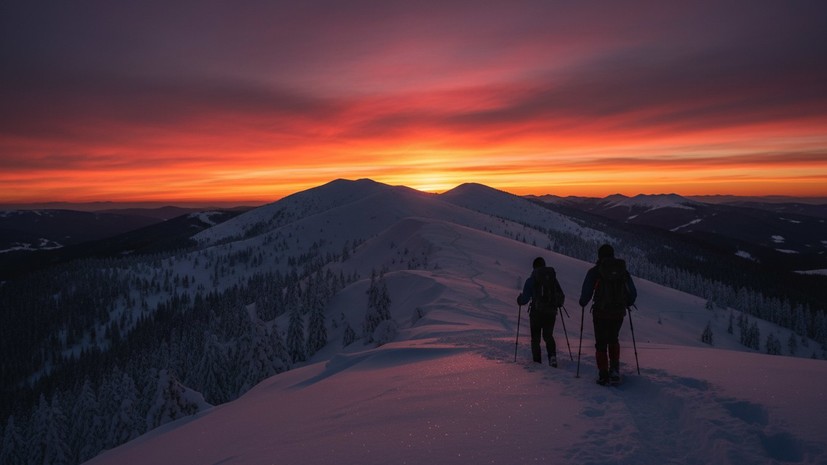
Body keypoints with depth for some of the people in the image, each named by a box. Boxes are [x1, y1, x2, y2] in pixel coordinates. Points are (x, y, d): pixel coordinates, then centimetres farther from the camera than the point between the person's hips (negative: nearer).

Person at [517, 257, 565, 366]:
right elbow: (561, 296, 7)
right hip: (551, 312, 3)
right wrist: (558, 304, 29)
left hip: (536, 313, -2)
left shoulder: (531, 280, -5)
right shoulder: (553, 279, 4)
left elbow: (525, 298, -7)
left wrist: (519, 299, 15)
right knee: (548, 335, 17)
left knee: (535, 338, 11)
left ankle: (537, 362, 8)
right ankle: (552, 356, -4)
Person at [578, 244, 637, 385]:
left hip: (601, 312, -3)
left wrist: (583, 303, 9)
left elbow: (586, 291, -11)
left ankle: (603, 375, 10)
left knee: (601, 343, 10)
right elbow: (633, 293, 8)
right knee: (613, 340, 24)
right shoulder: (623, 270, 5)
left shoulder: (595, 271, -6)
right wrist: (628, 303, 27)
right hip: (619, 312, 3)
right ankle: (615, 370, 11)